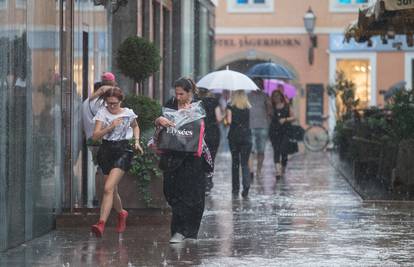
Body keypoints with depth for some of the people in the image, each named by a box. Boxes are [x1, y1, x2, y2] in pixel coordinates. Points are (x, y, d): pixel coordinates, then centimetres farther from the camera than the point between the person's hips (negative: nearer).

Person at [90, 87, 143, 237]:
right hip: (106, 151, 3)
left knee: (108, 188, -19)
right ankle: (121, 213, 44)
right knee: (113, 190, 12)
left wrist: (137, 142, 10)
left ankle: (101, 223, -27)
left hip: (122, 151, -3)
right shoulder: (102, 113, 0)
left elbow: (135, 126, 24)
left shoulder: (128, 113, 1)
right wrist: (111, 127, -19)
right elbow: (95, 136, -7)